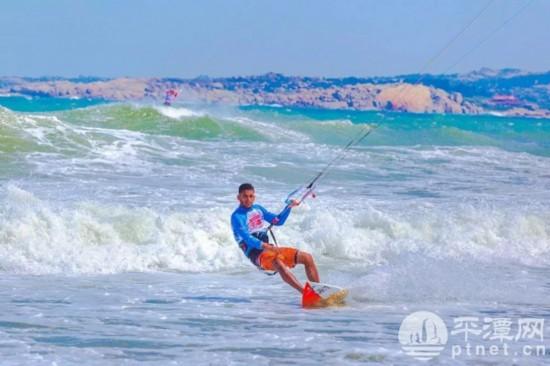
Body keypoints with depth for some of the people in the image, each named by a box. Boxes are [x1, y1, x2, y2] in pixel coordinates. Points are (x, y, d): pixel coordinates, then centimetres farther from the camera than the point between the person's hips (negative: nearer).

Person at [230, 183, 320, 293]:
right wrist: (265, 246, -35)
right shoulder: (236, 216, -8)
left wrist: (289, 207, 6)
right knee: (278, 263, -38)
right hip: (256, 254, -8)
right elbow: (246, 238, -22)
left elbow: (278, 221, 21)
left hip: (269, 249, 8)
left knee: (307, 257, -1)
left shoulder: (258, 209, 15)